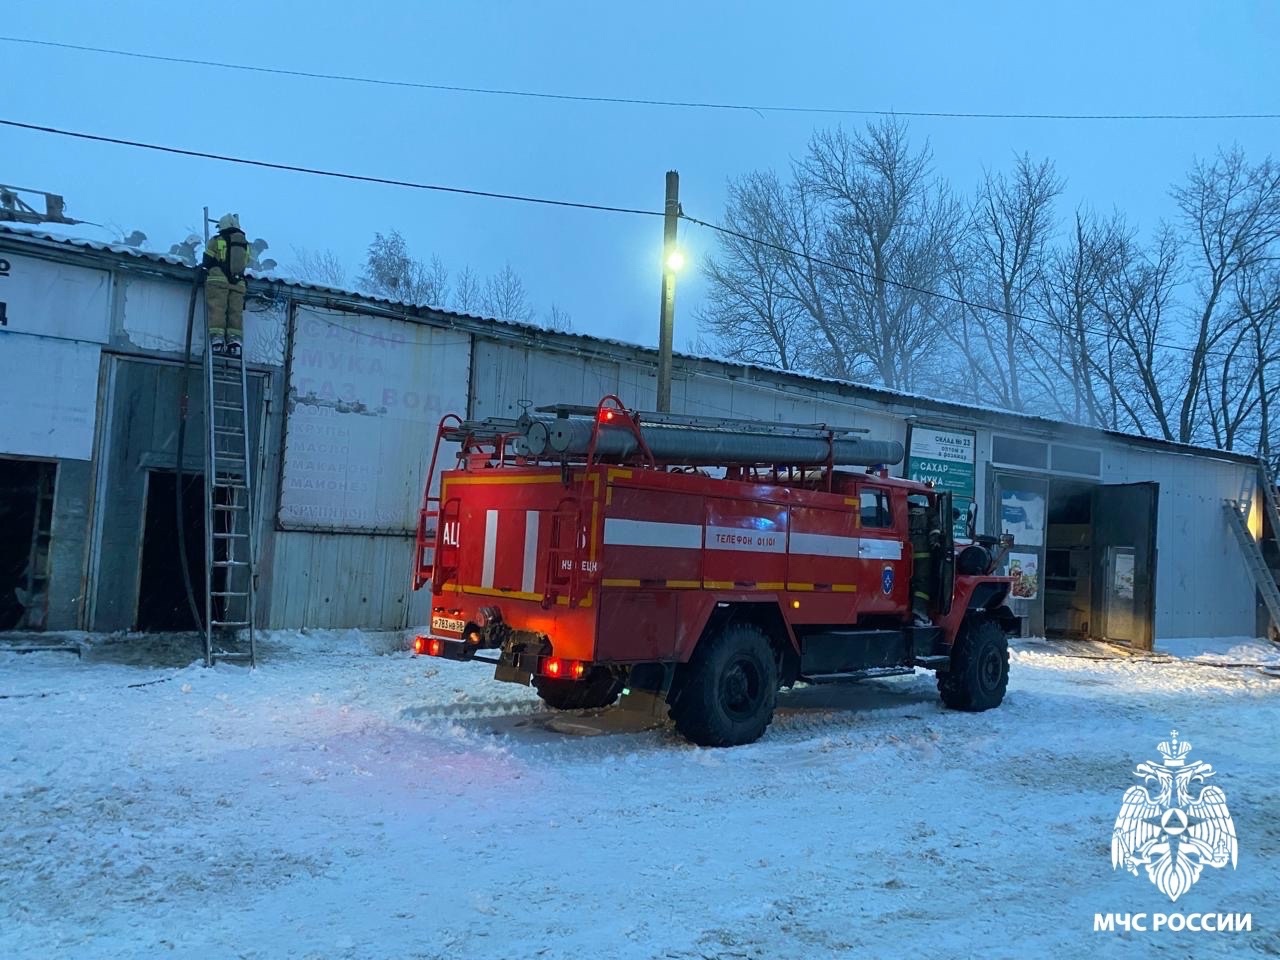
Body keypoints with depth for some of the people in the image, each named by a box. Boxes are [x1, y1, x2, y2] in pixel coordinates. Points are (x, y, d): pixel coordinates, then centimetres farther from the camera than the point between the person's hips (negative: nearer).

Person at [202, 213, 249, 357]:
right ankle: (235, 342, -10)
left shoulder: (216, 241, 5)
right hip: (238, 283, 3)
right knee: (235, 313, 2)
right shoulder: (246, 245, 17)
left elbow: (207, 260, 7)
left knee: (217, 310, -7)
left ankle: (217, 340, -20)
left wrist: (204, 268, 28)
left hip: (218, 281, -3)